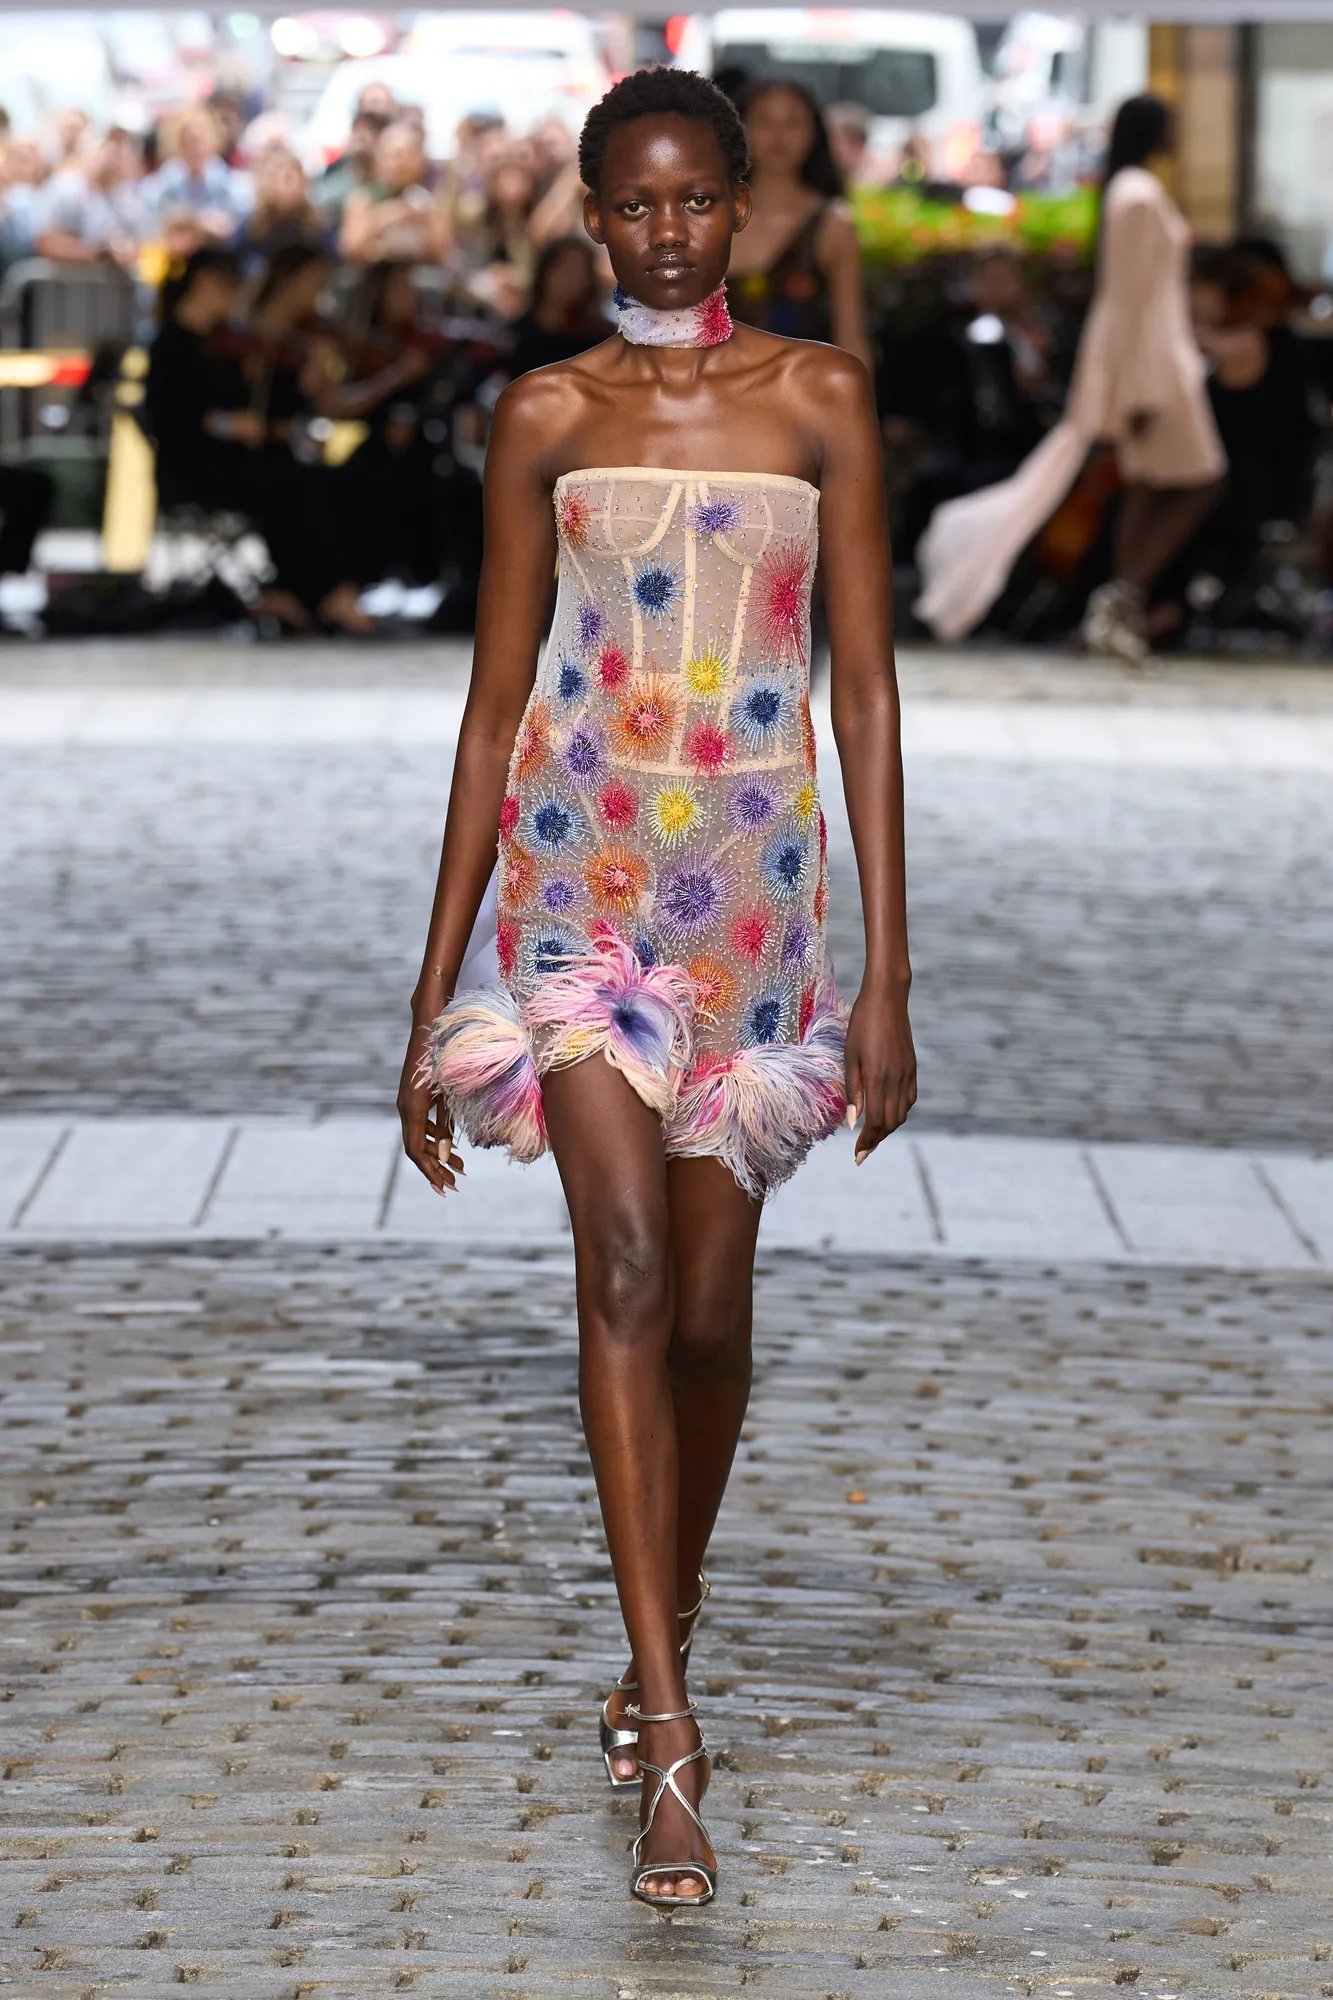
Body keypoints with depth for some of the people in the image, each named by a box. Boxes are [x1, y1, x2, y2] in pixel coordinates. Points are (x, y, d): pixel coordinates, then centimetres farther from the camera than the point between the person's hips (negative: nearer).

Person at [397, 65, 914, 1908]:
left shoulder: (818, 402, 2)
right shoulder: (548, 417, 4)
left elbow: (867, 689, 2)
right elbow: (496, 703, 7)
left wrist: (888, 980, -3)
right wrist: (434, 998, 6)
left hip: (754, 887, 1)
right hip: (581, 868, -1)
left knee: (710, 1308, 7)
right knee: (625, 1257, -17)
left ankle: (657, 1656, 31)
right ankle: (671, 1739, -20)